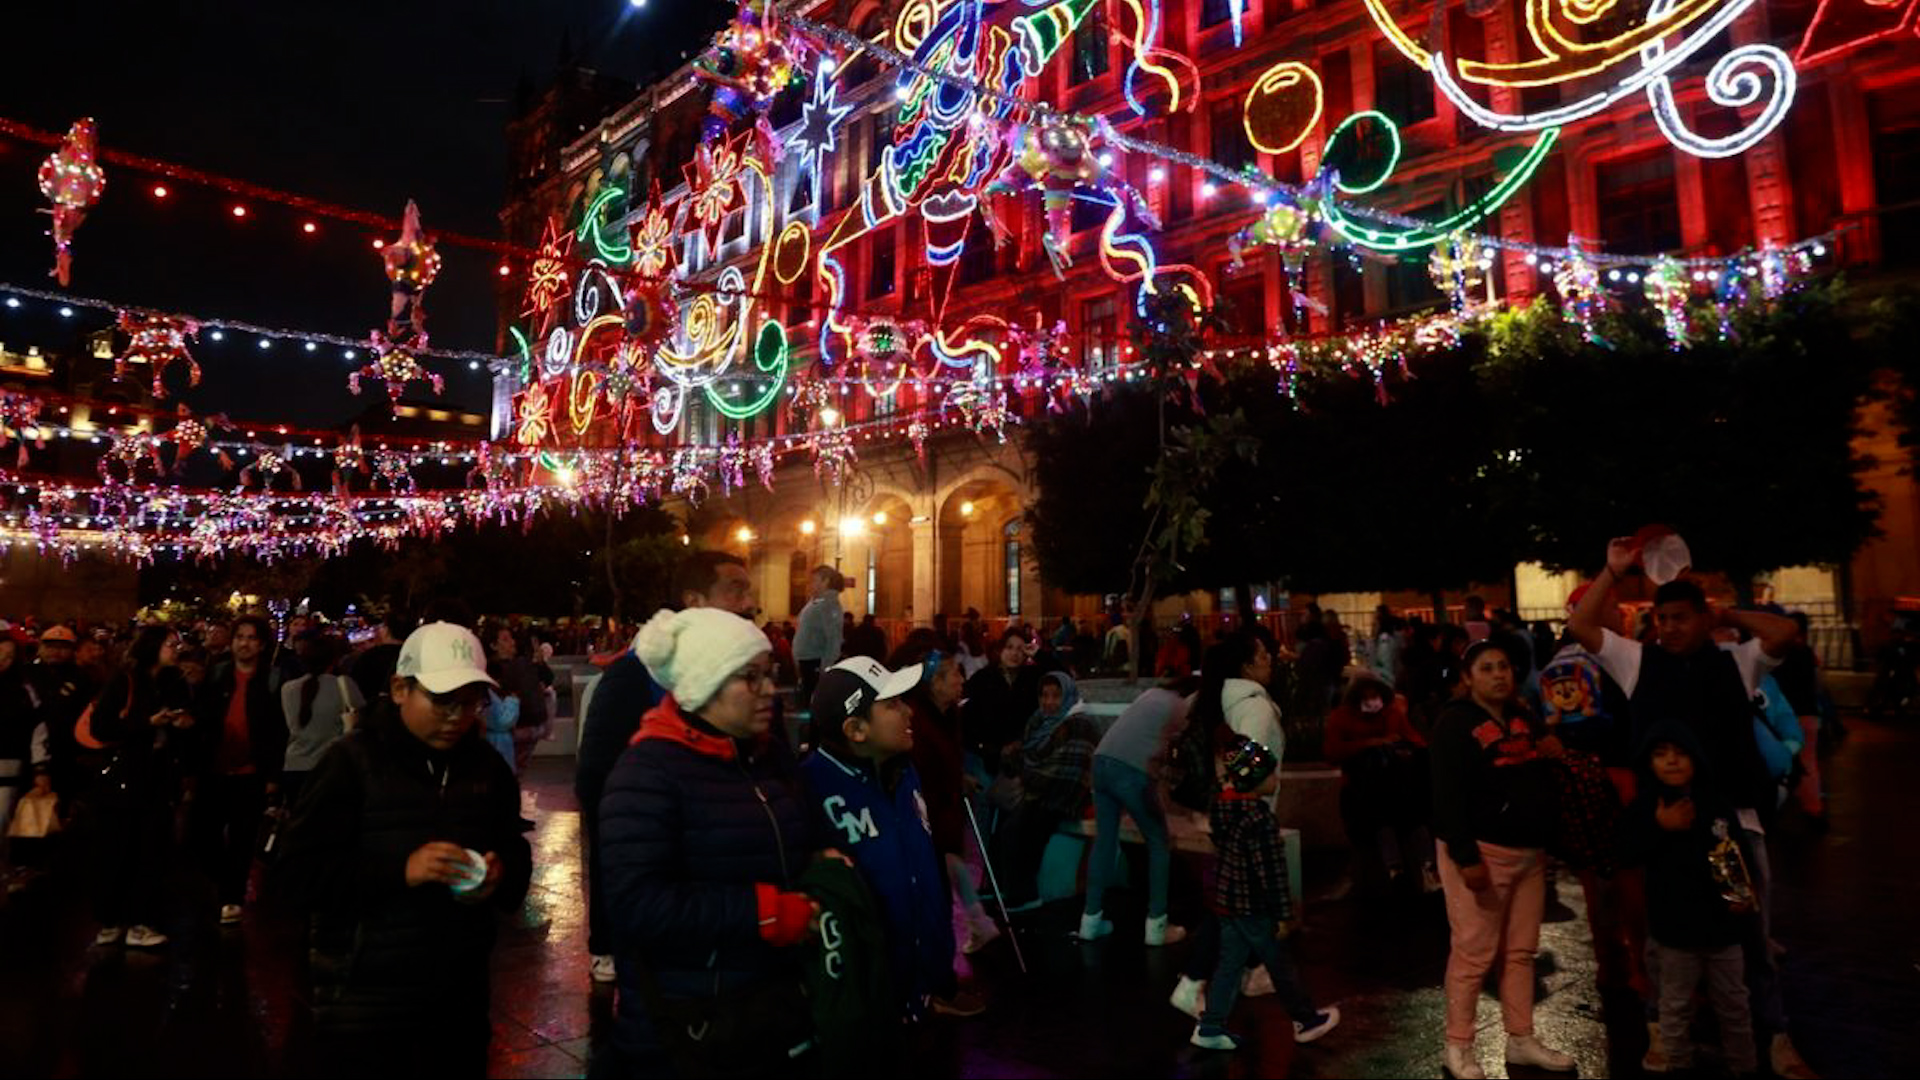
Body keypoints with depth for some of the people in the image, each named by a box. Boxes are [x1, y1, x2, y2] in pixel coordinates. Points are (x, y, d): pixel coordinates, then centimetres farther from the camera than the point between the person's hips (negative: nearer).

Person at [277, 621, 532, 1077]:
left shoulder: (487, 765, 5)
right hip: (366, 999, -4)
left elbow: (516, 851, 13)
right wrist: (401, 869, -25)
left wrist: (502, 875, -10)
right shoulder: (352, 760, -9)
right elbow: (299, 868, -13)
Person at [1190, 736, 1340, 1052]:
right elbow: (1271, 869, -21)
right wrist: (1282, 913, -14)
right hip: (1254, 907, -8)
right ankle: (1306, 1019, 30)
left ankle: (1210, 1028, 17)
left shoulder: (1223, 806, 3)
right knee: (1280, 964, 11)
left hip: (1226, 899, 8)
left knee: (1229, 963, 14)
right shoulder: (1259, 817, -23)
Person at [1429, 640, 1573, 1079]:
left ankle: (1521, 1041, 27)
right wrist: (1466, 857, -22)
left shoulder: (1523, 719, 13)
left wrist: (1550, 838, 10)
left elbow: (1542, 779, 18)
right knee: (1474, 954, -3)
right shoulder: (1455, 723, -12)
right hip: (1481, 849, -7)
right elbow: (1448, 796, -18)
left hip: (1529, 851, 7)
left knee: (1521, 951, 14)